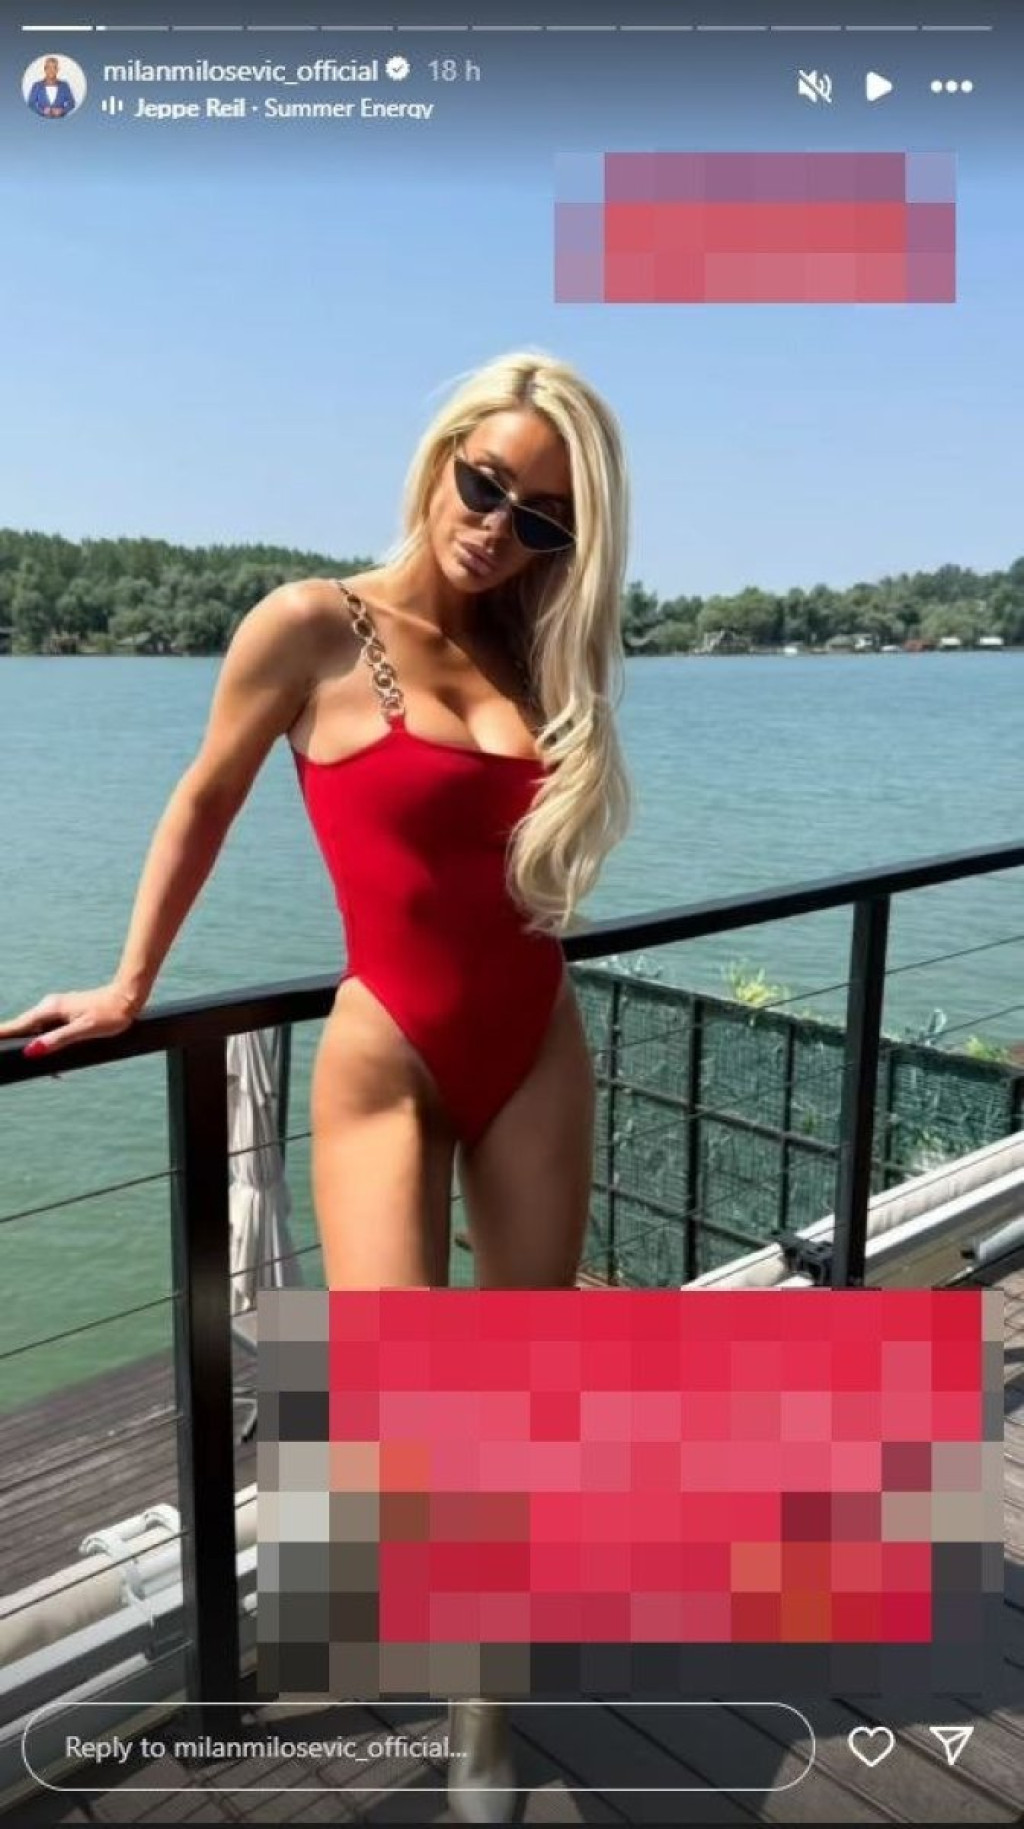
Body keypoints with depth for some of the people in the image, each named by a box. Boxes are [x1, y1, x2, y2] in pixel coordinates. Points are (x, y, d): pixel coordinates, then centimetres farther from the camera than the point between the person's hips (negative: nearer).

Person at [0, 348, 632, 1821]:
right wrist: (131, 983, 9)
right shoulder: (312, 627, -9)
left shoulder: (530, 652, 4)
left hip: (539, 1055, 5)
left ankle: (488, 1709, 33)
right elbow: (206, 801, 2)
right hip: (388, 1066, -4)